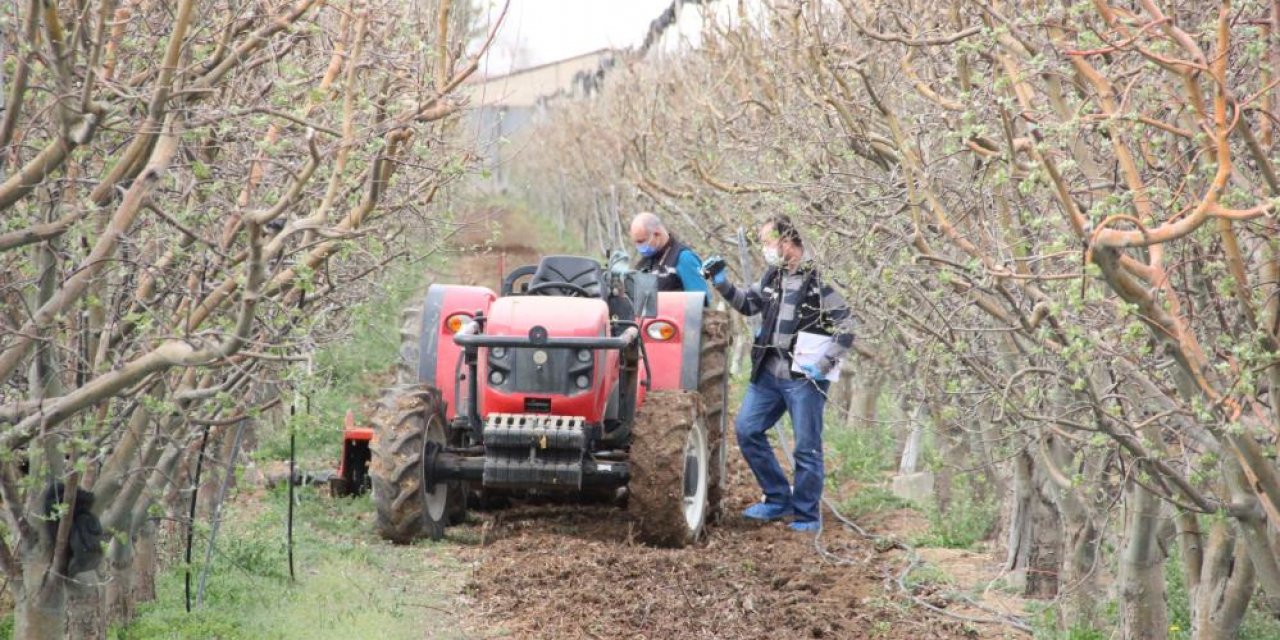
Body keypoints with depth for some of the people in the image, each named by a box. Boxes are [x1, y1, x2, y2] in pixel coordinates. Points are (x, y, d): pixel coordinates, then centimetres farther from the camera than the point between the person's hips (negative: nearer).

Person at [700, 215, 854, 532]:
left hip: (804, 378, -8)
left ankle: (807, 515, 10)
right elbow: (748, 304, 25)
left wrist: (822, 364, -17)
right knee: (747, 429, 6)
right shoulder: (773, 276, 10)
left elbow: (846, 329, -10)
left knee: (807, 447, -1)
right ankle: (778, 500, 16)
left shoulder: (819, 280, -11)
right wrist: (722, 284, 10)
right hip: (769, 372, 8)